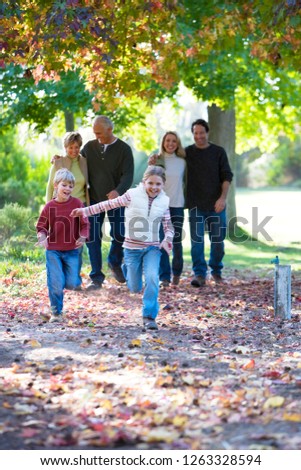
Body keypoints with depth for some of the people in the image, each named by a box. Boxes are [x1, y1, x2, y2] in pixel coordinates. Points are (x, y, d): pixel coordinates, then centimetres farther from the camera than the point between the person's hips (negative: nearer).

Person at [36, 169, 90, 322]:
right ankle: (56, 312, 14)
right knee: (55, 284, -4)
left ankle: (67, 276, 36)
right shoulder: (50, 206, -5)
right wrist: (42, 236, -16)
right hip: (53, 251, -1)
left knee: (72, 284, 0)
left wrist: (82, 237, -20)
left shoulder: (77, 203, -6)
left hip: (72, 250, 1)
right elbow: (41, 226, 4)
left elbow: (84, 224, -2)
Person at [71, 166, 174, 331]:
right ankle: (127, 268, 45)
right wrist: (85, 210, -9)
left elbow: (168, 226, 6)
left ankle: (149, 316, -11)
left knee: (152, 278, -24)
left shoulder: (163, 202, 0)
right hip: (132, 247, -1)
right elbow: (109, 204, -5)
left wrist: (167, 239, -14)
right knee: (135, 288, 8)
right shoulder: (133, 196, -7)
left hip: (152, 248, 1)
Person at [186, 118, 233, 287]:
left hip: (216, 205, 0)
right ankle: (200, 274, -4)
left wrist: (223, 198, -11)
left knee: (218, 240, 6)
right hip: (196, 205, 0)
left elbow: (227, 177, 1)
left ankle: (216, 270, 23)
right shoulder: (187, 153, 6)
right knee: (197, 240, -7)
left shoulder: (219, 152, 4)